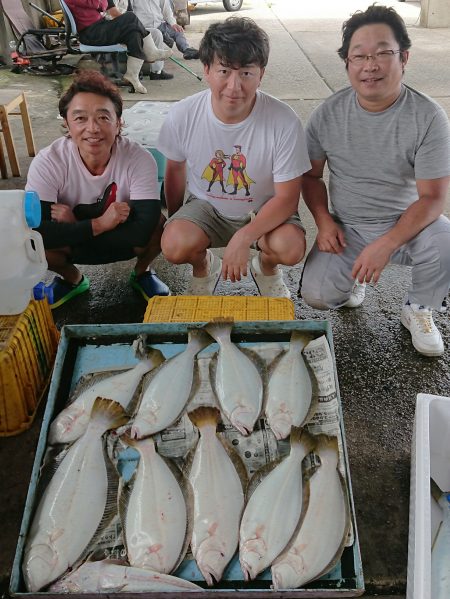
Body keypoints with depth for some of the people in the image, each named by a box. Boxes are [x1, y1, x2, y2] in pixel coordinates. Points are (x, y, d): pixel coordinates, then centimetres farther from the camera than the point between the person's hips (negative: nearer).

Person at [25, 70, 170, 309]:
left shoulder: (139, 159, -27)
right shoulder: (47, 163, -25)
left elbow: (142, 231, -36)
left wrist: (74, 222, -30)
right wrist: (99, 224, -38)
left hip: (124, 241, -1)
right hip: (73, 245, 1)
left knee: (158, 226, -32)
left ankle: (141, 272, 4)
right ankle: (72, 279, 7)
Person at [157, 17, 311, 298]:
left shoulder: (284, 122, -24)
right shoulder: (182, 116, -18)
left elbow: (287, 197, -19)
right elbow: (175, 169, 3)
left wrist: (243, 238, -32)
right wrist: (175, 220, 14)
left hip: (264, 210, -1)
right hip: (206, 206, 1)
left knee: (291, 248, -30)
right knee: (174, 245, -28)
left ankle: (266, 267, 10)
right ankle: (204, 266, 11)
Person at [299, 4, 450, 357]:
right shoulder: (329, 114, -7)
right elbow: (311, 174, 6)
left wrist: (385, 245, -28)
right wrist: (324, 221, -11)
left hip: (406, 222, -1)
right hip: (346, 229, 1)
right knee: (317, 295, -21)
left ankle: (418, 310, 1)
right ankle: (353, 275, 19)